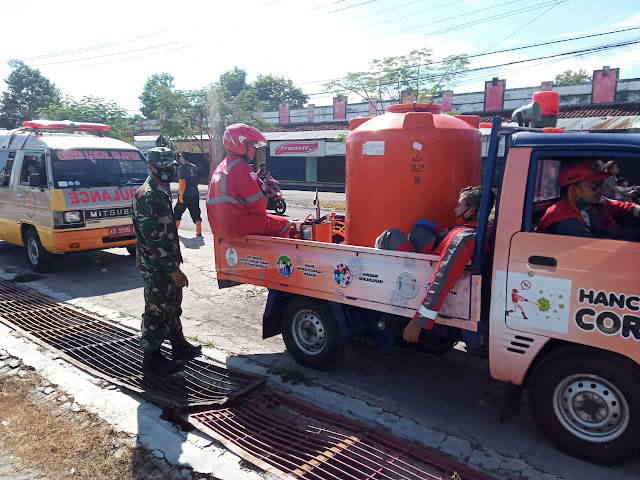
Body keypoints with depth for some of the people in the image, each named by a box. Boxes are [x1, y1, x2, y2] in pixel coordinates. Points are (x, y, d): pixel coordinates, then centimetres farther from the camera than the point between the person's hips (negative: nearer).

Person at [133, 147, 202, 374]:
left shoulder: (162, 192, 11)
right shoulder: (146, 197, -20)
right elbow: (153, 239, -24)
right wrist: (174, 269, -24)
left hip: (168, 263, 10)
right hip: (156, 267, -10)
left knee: (173, 306, 21)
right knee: (156, 311, 2)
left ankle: (179, 344, 36)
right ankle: (151, 356, 17)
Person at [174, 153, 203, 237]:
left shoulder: (183, 167, -10)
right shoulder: (194, 167, 9)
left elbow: (182, 183, -16)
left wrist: (180, 195, -15)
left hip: (185, 195, -5)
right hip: (195, 195, 5)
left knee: (177, 214, 11)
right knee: (196, 215, 4)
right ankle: (199, 233, 0)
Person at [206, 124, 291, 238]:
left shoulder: (221, 166, 18)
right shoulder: (241, 167, -13)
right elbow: (255, 200, -13)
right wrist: (263, 214, 4)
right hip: (235, 225, -10)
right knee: (285, 224, -3)